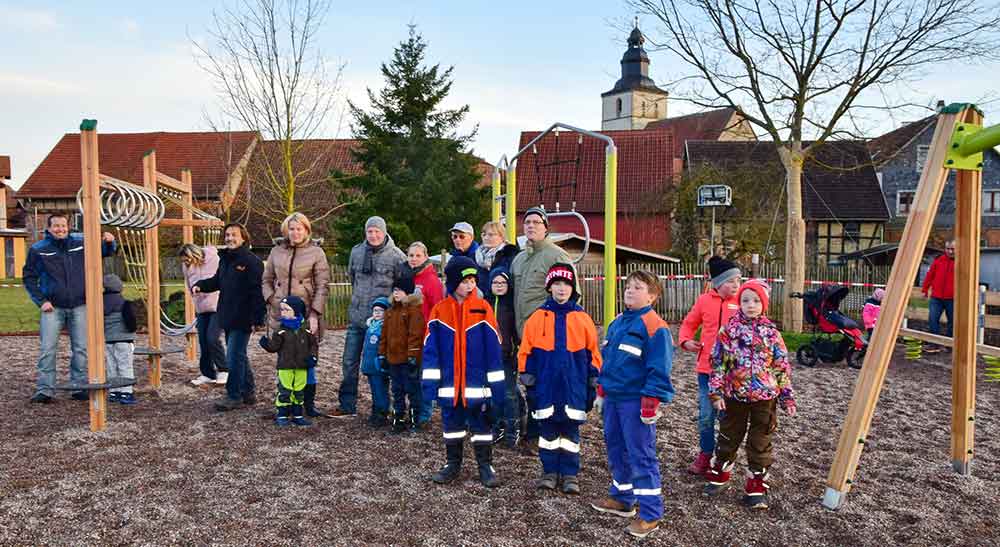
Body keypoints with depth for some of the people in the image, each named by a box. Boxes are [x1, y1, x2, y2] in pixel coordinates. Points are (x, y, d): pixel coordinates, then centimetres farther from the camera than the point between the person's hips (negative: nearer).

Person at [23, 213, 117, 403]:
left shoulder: (81, 243, 3)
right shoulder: (38, 250, -1)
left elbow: (106, 251, 15)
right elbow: (29, 277, 4)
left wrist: (109, 242, -9)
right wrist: (41, 300, -6)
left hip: (79, 307, 2)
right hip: (52, 308, -1)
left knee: (81, 349, 4)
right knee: (47, 349, -4)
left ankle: (80, 387, 13)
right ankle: (44, 389, 1)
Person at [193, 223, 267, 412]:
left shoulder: (251, 261, -13)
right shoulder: (225, 259, 14)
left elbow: (257, 291, -18)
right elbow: (217, 281, 26)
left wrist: (257, 318, -22)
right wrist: (200, 285, 6)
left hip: (242, 320, -9)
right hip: (227, 318, 9)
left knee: (234, 357, -6)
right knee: (238, 356, 16)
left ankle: (234, 396, 4)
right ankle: (249, 392, 27)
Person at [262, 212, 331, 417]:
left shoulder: (316, 252, 0)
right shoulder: (277, 251, 10)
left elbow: (322, 286, -4)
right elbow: (267, 280, 18)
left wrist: (315, 314, -11)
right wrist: (271, 299, 0)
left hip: (306, 315, -3)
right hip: (281, 315, 3)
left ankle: (309, 404, 11)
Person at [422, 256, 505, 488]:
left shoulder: (483, 308, -6)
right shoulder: (439, 310, -2)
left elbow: (493, 347, -4)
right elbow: (431, 347, 0)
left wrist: (496, 382, -6)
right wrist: (430, 381, -4)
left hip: (477, 381, -2)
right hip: (449, 383, 2)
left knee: (481, 423, 9)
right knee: (451, 422, 15)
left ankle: (485, 464, 21)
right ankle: (452, 463, 29)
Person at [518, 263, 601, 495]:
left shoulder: (582, 318, 1)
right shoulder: (538, 317, 0)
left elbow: (592, 352, 6)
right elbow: (526, 350, 3)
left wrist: (593, 380, 5)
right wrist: (527, 376, 0)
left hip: (573, 384, 0)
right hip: (546, 385, 0)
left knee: (570, 429, 8)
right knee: (547, 429, 9)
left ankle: (569, 473, 18)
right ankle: (549, 471, 21)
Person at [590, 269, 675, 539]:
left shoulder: (654, 326, -15)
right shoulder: (617, 323, 11)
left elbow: (659, 369, -18)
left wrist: (650, 405, -19)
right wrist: (601, 392, 19)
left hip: (635, 403, -8)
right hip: (613, 399, 8)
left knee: (641, 456, -2)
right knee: (616, 450, 18)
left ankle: (650, 514, 9)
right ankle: (621, 498, 34)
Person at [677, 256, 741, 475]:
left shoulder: (742, 302, -2)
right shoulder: (704, 301, 3)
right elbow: (689, 323, 15)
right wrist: (685, 340, -1)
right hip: (707, 367, 2)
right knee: (706, 415, 7)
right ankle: (705, 454, 25)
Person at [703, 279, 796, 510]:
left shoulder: (771, 333, -2)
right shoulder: (729, 330, -4)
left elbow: (783, 367, 2)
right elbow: (718, 362, -3)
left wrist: (787, 397, 1)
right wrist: (716, 392, -7)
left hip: (764, 397, 0)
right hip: (735, 395, 0)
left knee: (760, 443, 8)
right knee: (729, 437, 16)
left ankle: (757, 485, 20)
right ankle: (720, 474, 36)